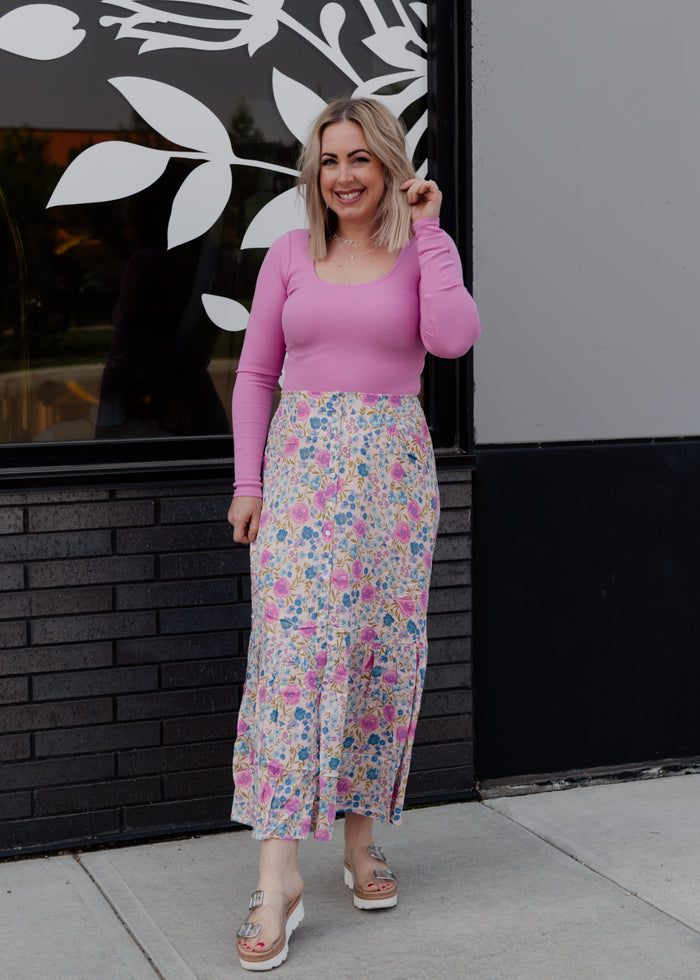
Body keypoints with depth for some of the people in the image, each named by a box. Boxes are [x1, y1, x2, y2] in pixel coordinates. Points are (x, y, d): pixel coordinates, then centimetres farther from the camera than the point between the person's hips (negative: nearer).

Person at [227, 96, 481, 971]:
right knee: (293, 647, -11)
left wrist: (427, 229, -9)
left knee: (383, 648, 4)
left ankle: (362, 839, 20)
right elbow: (255, 373, 9)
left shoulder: (423, 251, 5)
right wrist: (247, 480, 2)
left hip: (392, 470, 1)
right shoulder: (290, 254, 7)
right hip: (301, 464, 0)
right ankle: (279, 873, -11)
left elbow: (452, 337, -16)